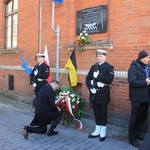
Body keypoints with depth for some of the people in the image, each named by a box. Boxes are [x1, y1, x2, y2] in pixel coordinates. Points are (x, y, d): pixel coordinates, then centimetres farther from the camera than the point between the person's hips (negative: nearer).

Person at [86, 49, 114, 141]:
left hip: (103, 93, -5)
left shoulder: (109, 67, -5)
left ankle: (103, 133, 19)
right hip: (94, 93, 5)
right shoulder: (93, 67, 11)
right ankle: (97, 131, 27)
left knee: (103, 113, 6)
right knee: (96, 113, 13)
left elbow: (109, 80, -18)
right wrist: (90, 88, -9)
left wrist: (98, 76, -20)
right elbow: (88, 79, 6)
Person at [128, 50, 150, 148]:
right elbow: (132, 82, -24)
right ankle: (131, 138, 17)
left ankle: (137, 131, 40)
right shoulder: (134, 68, -14)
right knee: (135, 117, 3)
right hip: (137, 97, -7)